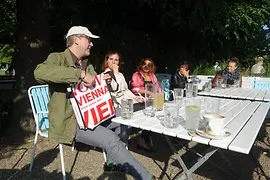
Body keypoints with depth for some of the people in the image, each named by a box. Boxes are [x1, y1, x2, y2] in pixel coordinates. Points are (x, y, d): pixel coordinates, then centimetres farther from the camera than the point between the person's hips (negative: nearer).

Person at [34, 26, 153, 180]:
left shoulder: (87, 65, 14)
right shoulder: (58, 58, -10)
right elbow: (40, 72, -33)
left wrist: (107, 82, -4)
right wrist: (81, 74, -35)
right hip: (69, 121, -9)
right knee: (112, 140, -25)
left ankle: (113, 161, 16)